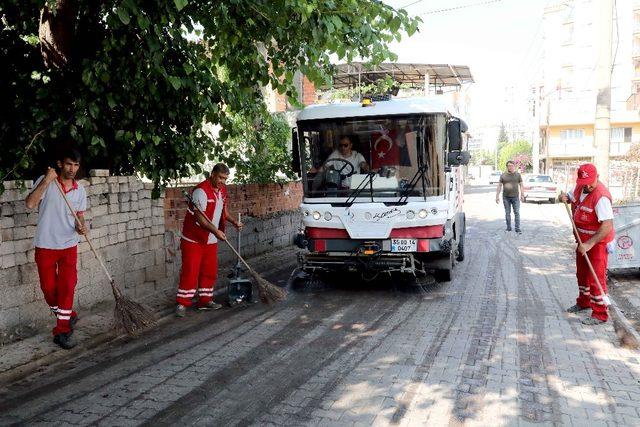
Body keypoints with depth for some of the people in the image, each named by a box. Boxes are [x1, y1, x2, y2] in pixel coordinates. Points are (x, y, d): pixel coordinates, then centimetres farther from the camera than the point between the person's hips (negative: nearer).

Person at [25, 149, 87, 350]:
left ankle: (62, 330, 8)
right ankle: (68, 316, 33)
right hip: (45, 246, -2)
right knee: (48, 287, 8)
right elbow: (30, 203, -22)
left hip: (69, 246, 2)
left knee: (67, 287, 0)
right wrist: (47, 181, -27)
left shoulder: (80, 190, 4)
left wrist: (81, 226, -12)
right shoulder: (44, 181, -7)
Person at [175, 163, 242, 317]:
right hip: (194, 239, -8)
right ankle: (182, 303, 3)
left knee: (210, 271, 12)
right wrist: (216, 231, -33)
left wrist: (233, 221, 5)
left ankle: (205, 301, 24)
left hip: (211, 240, 8)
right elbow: (200, 217, -25)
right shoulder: (201, 190, -21)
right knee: (190, 271, -5)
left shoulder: (222, 190, 5)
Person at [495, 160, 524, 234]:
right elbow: (499, 186, 4)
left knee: (517, 213, -4)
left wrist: (522, 195, 1)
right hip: (506, 197, 0)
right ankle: (508, 227, 15)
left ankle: (517, 228, -1)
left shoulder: (518, 175, 6)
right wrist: (497, 196, -1)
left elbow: (521, 185, 7)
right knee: (507, 213, 6)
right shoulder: (503, 175, 4)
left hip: (515, 197, 0)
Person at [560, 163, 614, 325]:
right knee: (582, 274, 23)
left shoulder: (601, 196, -29)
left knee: (596, 278, -3)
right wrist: (564, 197, -7)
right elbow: (571, 197, 18)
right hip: (583, 240, 9)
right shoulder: (580, 187, -3)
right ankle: (584, 302, 42)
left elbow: (607, 227, -35)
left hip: (598, 242, -9)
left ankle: (600, 314, 9)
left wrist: (589, 244, -39)